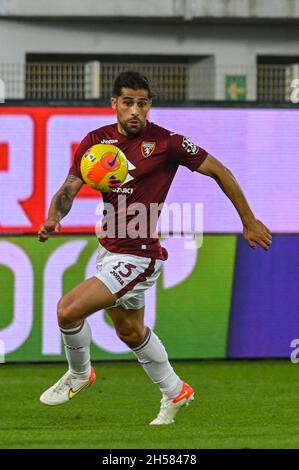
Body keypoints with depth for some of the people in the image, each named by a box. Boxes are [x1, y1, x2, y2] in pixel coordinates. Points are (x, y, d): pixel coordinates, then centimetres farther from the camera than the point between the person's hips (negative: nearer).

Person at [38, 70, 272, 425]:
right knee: (130, 331, 23)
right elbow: (69, 189, -6)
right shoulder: (97, 140, -2)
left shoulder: (166, 142, -15)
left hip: (138, 256, -7)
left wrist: (249, 221, 1)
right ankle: (174, 392, 45)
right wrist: (53, 218, -28)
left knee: (69, 310, -16)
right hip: (108, 250, 7)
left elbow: (218, 171, -5)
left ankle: (79, 373, 13)